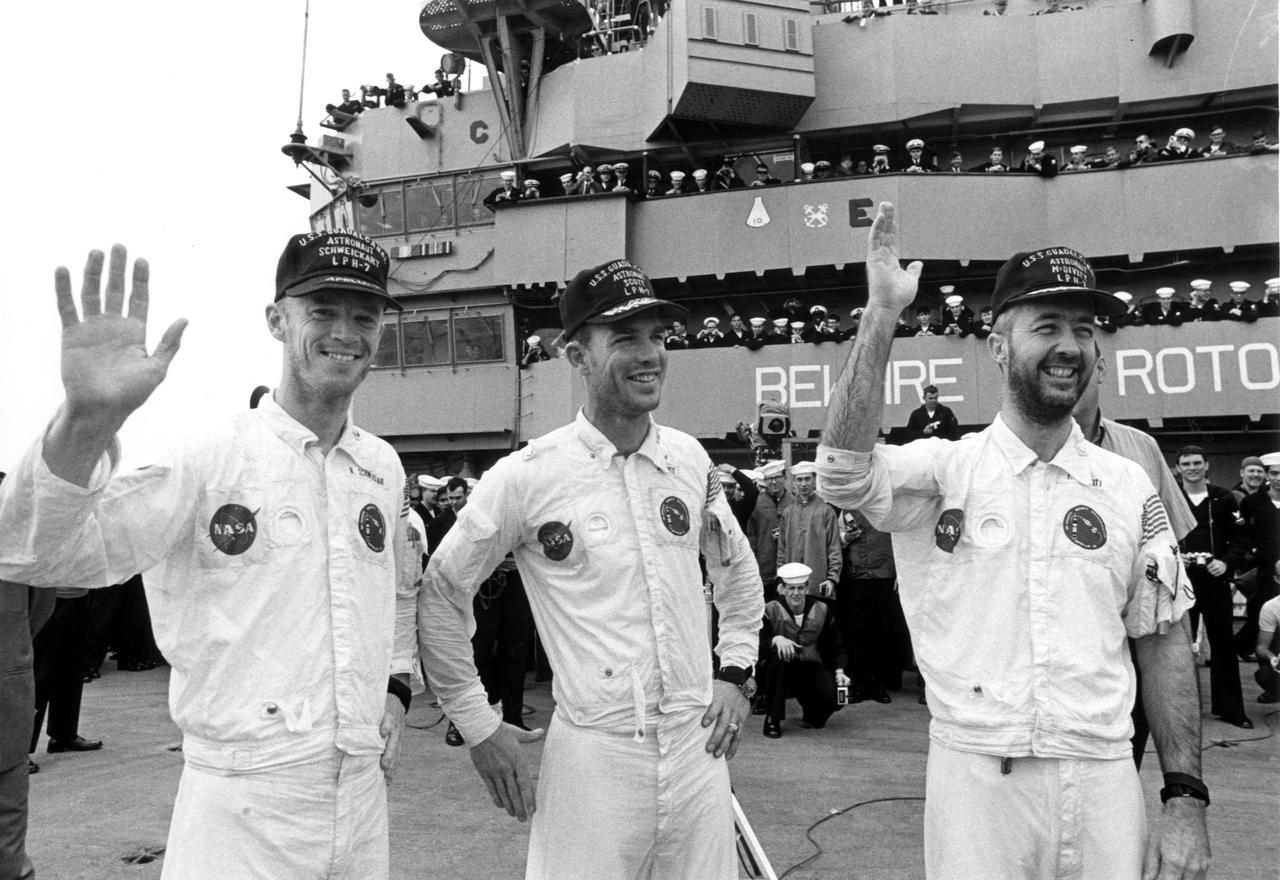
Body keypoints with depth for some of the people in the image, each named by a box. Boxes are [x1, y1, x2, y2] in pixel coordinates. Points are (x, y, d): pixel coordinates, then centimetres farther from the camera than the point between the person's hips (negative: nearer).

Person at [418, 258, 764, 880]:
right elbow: (441, 595, -2)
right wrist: (478, 725, -2)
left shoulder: (691, 460, 2)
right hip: (593, 754, -4)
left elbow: (737, 571, 18)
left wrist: (736, 671, 9)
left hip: (698, 743, 5)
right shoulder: (526, 477, -12)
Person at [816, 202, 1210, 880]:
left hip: (1103, 779, 3)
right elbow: (843, 474, -26)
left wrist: (1185, 799, 1)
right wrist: (881, 313, -28)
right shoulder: (942, 467, -6)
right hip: (975, 774, -2)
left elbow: (1164, 644, 6)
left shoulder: (1129, 487, 3)